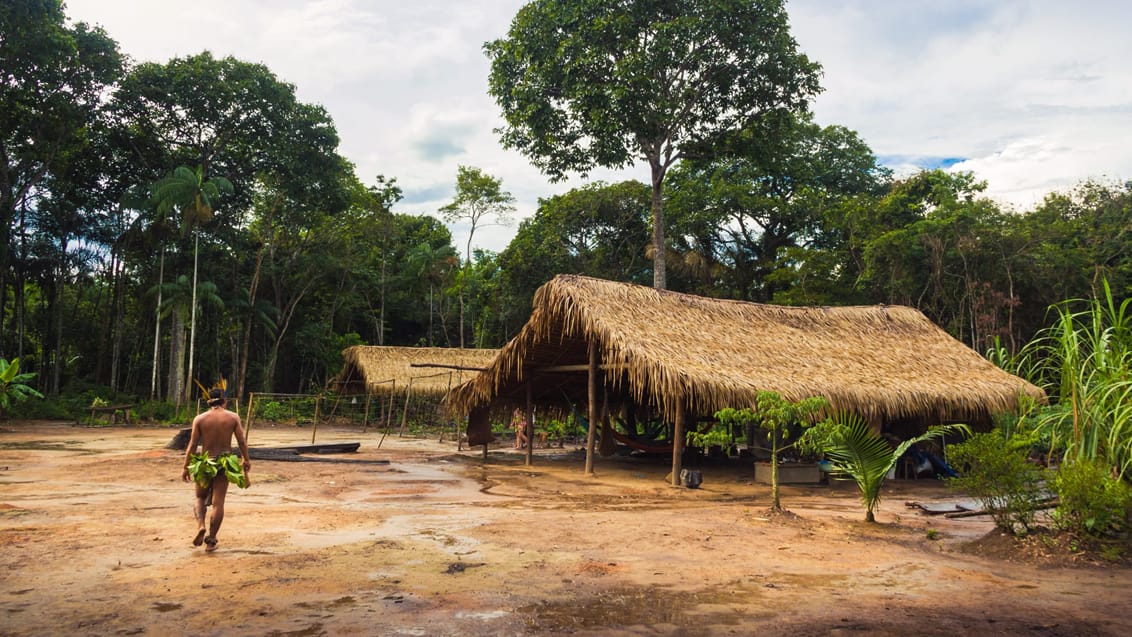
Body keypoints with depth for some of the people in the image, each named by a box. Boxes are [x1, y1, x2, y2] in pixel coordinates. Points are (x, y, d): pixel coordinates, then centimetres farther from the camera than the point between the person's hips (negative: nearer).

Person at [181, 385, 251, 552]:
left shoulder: (199, 419, -6)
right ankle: (211, 540, 9)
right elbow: (242, 441, -2)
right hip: (225, 463, 0)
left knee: (201, 498, 20)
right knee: (218, 502, 6)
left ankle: (201, 526, -4)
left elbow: (192, 445, -4)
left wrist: (186, 467, 4)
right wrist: (246, 460, 12)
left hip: (204, 464, 0)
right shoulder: (233, 417, -5)